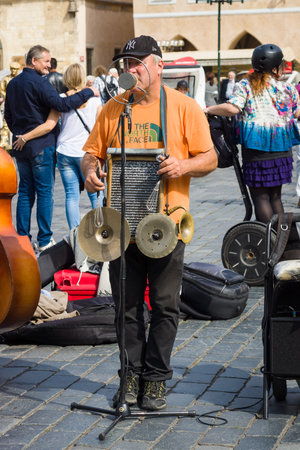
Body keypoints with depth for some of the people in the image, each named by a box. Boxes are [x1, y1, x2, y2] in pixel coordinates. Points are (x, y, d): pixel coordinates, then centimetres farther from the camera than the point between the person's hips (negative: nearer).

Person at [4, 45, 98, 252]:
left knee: (25, 192, 11)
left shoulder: (13, 84, 12)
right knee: (45, 192, -1)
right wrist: (89, 92, -16)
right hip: (42, 146, -7)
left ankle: (22, 238, 11)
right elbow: (61, 104, -24)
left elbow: (8, 115, 19)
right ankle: (45, 240, 1)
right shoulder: (39, 82, -14)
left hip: (21, 147, 7)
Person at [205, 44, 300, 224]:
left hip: (256, 148, -3)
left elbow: (232, 108, -17)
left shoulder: (245, 85, -3)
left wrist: (209, 109, -3)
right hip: (282, 150, 3)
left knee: (260, 196, 2)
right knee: (275, 196, 15)